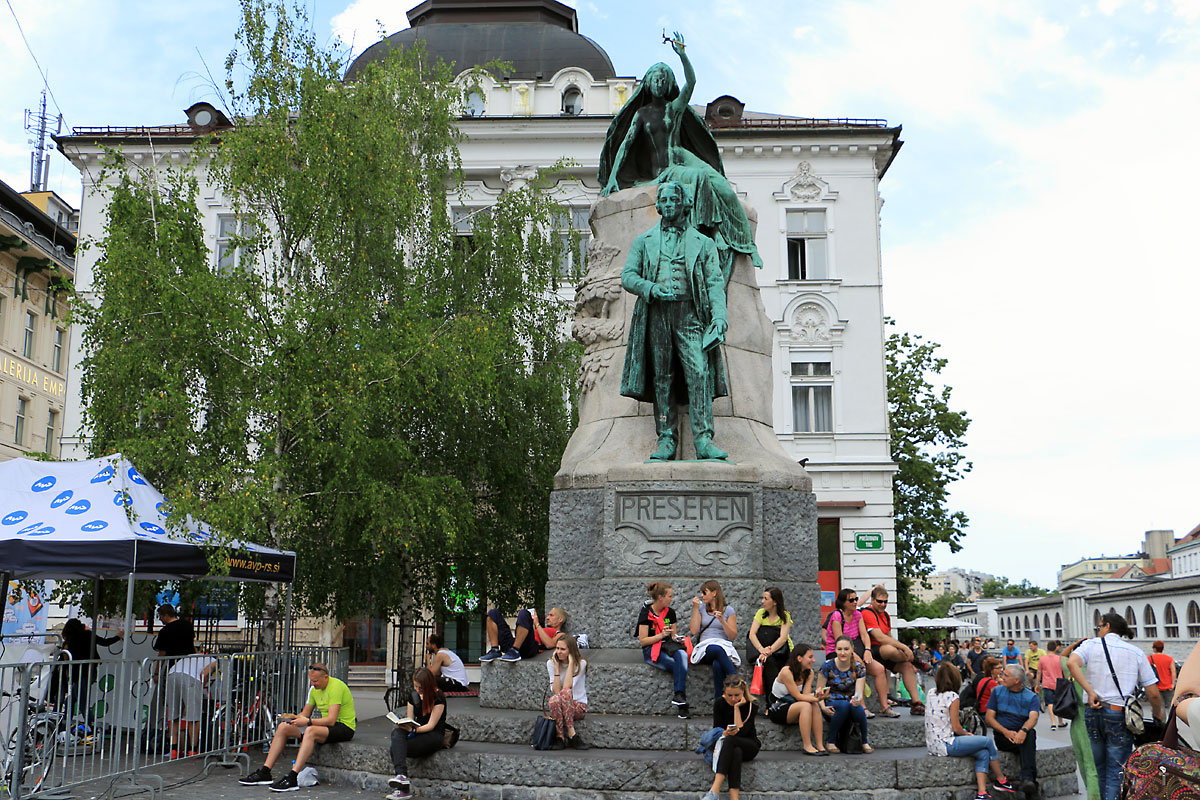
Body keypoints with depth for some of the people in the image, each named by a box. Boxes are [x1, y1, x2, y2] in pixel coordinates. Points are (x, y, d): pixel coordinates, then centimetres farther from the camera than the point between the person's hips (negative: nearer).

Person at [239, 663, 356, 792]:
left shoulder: (335, 687, -20)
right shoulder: (314, 688, 7)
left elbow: (331, 720, -27)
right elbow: (305, 713, 13)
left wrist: (308, 721, -34)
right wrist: (294, 717, -8)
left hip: (344, 727, -9)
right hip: (326, 723, 9)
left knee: (310, 731, -38)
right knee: (283, 727, -1)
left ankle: (292, 778, -41)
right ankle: (264, 773, -2)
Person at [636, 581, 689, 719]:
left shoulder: (670, 612, 15)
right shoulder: (646, 613, -2)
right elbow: (643, 641, -6)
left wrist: (675, 638, -2)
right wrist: (661, 635, -17)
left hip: (668, 645, 4)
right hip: (651, 650, -4)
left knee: (682, 654, -34)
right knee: (681, 665, -31)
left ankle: (679, 696, -42)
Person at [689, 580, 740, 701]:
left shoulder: (729, 610, 13)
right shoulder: (701, 608, 19)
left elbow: (733, 636, 5)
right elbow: (694, 631, 5)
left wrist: (722, 621, -9)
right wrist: (695, 608, 4)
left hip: (724, 645, 0)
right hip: (704, 648, 1)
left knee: (717, 665, -41)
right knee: (717, 650, -40)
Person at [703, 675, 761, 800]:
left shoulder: (751, 705, -10)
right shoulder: (720, 704, -4)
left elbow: (741, 731, -20)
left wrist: (736, 707, -21)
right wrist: (725, 733, -27)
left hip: (749, 746, -2)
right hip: (727, 746, 2)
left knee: (730, 741, -37)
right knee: (736, 752, -37)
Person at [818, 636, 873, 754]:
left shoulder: (859, 668, -4)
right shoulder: (828, 666, -9)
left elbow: (859, 691, -13)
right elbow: (819, 690, -6)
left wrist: (858, 699, -38)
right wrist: (823, 707, -25)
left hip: (850, 702, 1)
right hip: (831, 704, -1)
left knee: (858, 708, -35)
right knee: (844, 705, -36)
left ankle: (864, 742, -11)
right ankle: (830, 741, -18)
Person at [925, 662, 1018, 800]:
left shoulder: (931, 694, 7)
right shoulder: (952, 697, -15)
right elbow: (956, 727, -10)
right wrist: (965, 733, 8)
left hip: (932, 745, 8)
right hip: (945, 745, -8)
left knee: (983, 754, 11)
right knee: (988, 742, 6)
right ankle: (1001, 780, 22)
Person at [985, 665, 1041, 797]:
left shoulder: (1031, 697, 6)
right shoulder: (998, 691, 10)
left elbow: (1033, 718, -14)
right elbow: (989, 718, 2)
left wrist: (1023, 731, -37)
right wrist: (1005, 731, -17)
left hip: (1022, 736, -2)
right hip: (1002, 737, 2)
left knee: (1031, 733, -33)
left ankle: (1027, 779, -46)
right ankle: (1029, 779, -29)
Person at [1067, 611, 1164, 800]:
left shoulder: (1091, 645, 4)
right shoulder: (1136, 653, 5)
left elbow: (1071, 663, -19)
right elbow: (1153, 694, 3)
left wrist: (1090, 692, -15)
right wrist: (1158, 714, 21)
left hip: (1093, 712, 1)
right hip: (1120, 715, -1)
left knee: (1100, 769, 17)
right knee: (1116, 774, 2)